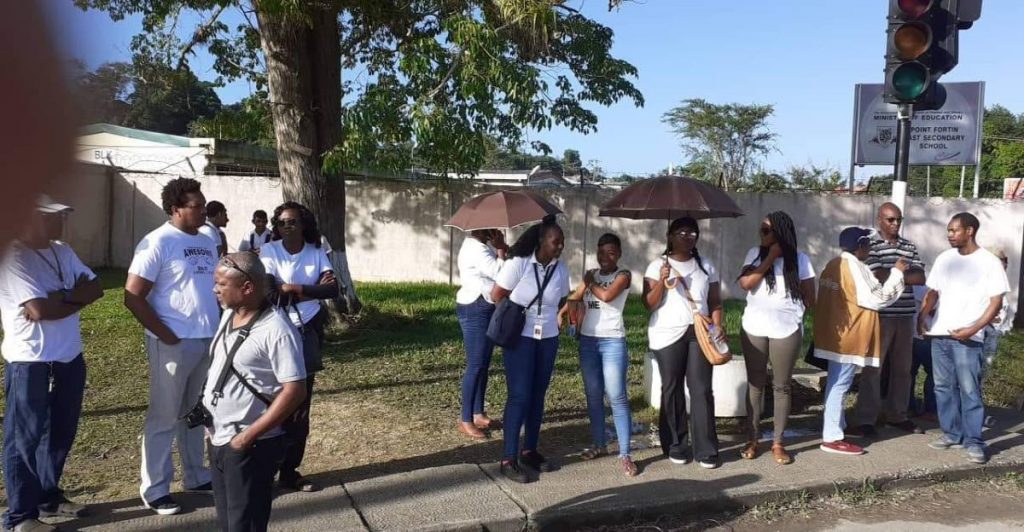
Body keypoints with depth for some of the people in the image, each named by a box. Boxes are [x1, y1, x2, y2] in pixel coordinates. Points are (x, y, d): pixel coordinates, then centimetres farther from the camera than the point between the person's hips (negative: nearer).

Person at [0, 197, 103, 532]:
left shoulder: (62, 251, 8)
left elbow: (95, 288, 3)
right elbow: (40, 310, -24)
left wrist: (61, 296, -14)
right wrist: (76, 297, -8)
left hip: (69, 356, 8)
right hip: (30, 362, -8)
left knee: (61, 431, 18)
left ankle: (49, 496, 35)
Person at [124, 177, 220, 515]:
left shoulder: (207, 243, 10)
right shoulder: (158, 243, -11)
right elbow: (133, 297, -14)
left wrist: (221, 328, 7)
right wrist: (166, 336, -14)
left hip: (208, 341, 7)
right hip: (174, 344, -7)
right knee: (164, 417, 4)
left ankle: (196, 476, 29)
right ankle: (154, 490, 15)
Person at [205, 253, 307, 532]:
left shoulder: (276, 330, -21)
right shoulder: (229, 315, 6)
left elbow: (295, 391, -24)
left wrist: (249, 436, -22)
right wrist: (204, 407, 9)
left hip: (250, 447, -8)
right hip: (218, 439, 8)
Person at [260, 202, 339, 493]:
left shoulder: (316, 252, 2)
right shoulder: (269, 251, -7)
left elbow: (333, 290, -10)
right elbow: (271, 293, -18)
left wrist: (294, 288, -20)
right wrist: (315, 289, -15)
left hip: (308, 333, 4)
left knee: (301, 405, 9)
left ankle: (289, 470, 20)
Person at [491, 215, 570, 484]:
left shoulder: (561, 269, 0)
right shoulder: (519, 263, -15)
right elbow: (496, 295, -10)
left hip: (548, 338, 5)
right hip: (520, 337, -5)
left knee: (538, 395, 11)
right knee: (520, 396, -7)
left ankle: (530, 451, 24)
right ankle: (509, 459, 1)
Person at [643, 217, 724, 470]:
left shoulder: (706, 266, 12)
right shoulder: (657, 266, 3)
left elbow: (715, 301, 12)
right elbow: (649, 304, -2)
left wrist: (718, 325, -4)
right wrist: (662, 281, -17)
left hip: (699, 333, 2)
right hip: (668, 334, -2)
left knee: (702, 389, -3)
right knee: (672, 389, 3)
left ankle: (706, 450, 1)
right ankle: (675, 446, 13)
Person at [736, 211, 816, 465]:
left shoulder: (799, 259, 0)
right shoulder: (755, 254, 3)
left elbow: (809, 295, 6)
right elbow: (745, 283, -11)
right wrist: (769, 259, -11)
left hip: (787, 329, -1)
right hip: (754, 328, 1)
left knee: (781, 386, 6)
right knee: (755, 384, 8)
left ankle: (778, 443, 15)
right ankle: (752, 439, 18)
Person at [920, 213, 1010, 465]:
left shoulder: (989, 262, -4)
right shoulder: (944, 258, 10)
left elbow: (996, 302, -6)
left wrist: (973, 329, -16)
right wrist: (922, 317, -1)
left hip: (968, 338, -5)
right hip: (939, 335, 5)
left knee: (969, 390, -5)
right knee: (944, 387, 10)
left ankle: (974, 442, 0)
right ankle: (952, 433, 20)